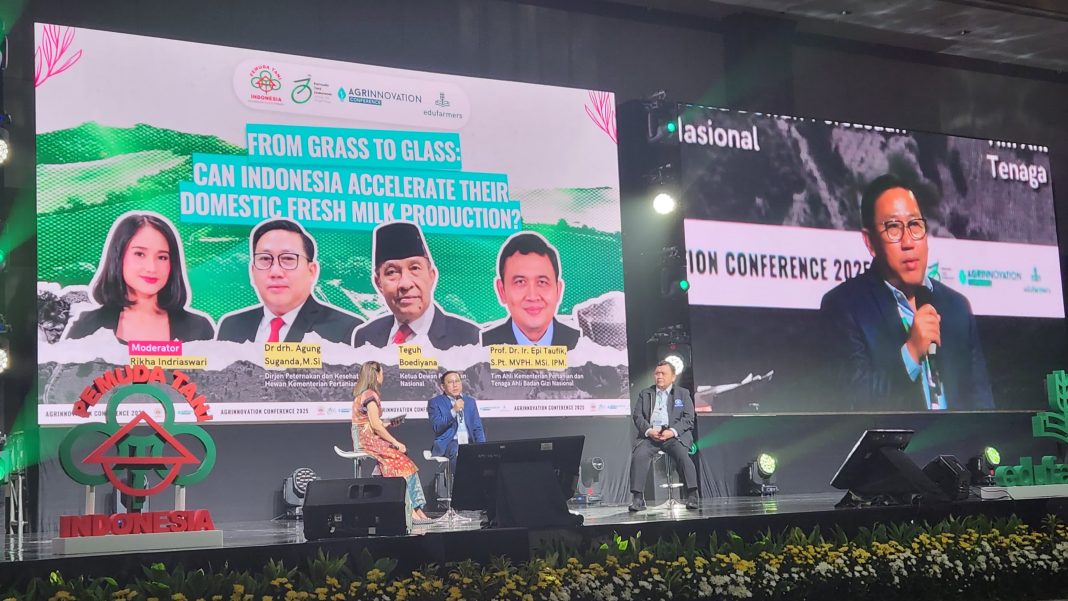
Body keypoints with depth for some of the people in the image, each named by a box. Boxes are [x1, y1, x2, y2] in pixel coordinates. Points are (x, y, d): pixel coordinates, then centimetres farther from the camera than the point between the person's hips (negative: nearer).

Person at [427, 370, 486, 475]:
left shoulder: (470, 401, 18)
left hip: (468, 442, 4)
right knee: (455, 452, -36)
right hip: (448, 443, -3)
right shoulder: (435, 403, 6)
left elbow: (477, 428, 15)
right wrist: (454, 411, -17)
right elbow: (436, 427, -8)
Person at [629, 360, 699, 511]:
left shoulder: (683, 393, 16)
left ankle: (692, 495, -28)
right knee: (639, 455, -27)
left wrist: (672, 431, -13)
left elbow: (688, 418, 5)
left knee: (681, 454, -32)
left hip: (675, 434, -1)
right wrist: (649, 430, -11)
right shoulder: (645, 394, 21)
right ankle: (638, 498, -24)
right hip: (650, 434, 1)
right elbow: (637, 416, 10)